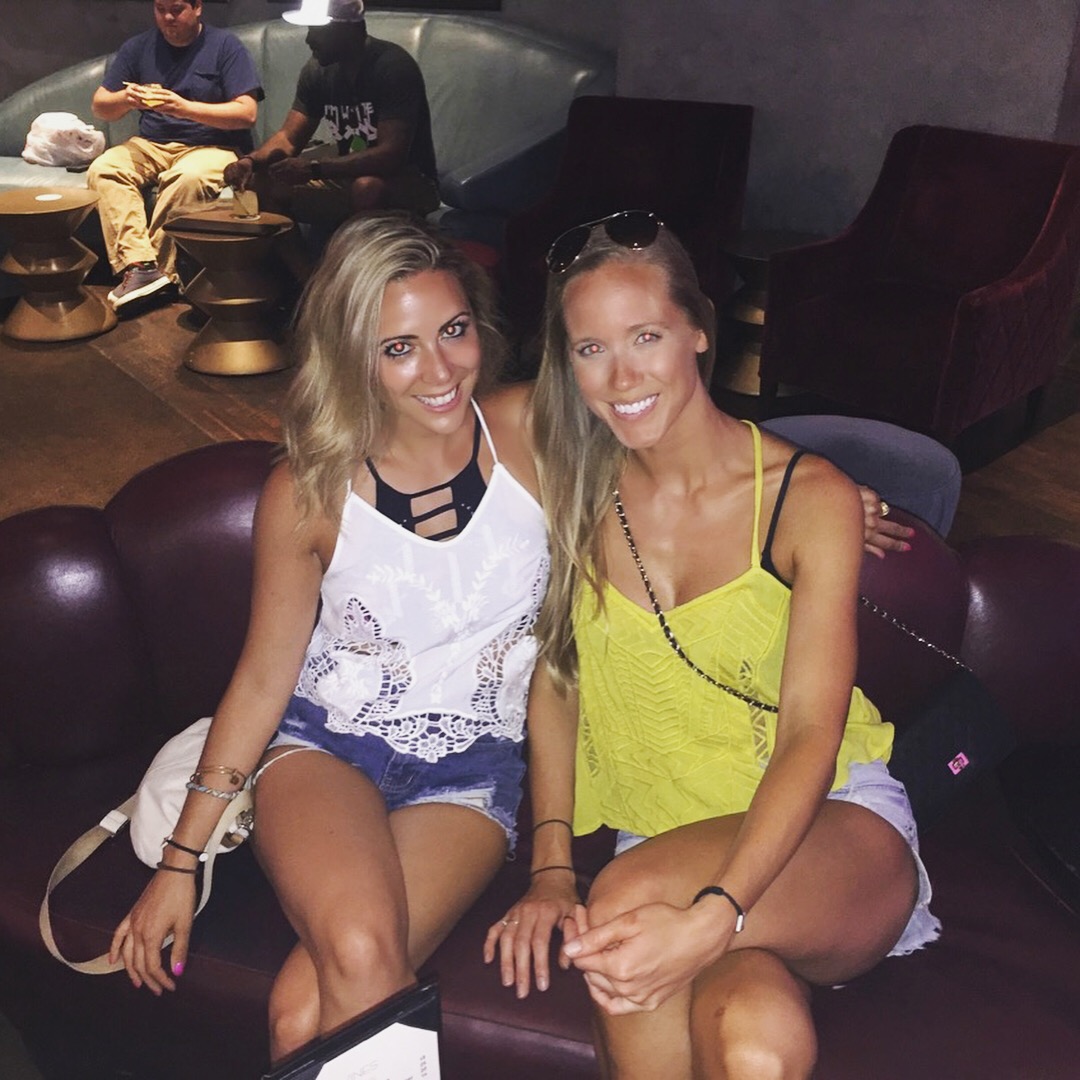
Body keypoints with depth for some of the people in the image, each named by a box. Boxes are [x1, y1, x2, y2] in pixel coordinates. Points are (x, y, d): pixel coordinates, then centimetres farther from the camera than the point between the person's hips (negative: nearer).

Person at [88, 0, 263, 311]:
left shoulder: (225, 46, 0)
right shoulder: (138, 47, 12)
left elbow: (247, 113, -10)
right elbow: (99, 107, 11)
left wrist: (185, 108, -21)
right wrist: (125, 99, -14)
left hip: (211, 146, -4)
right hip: (150, 144, 5)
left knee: (189, 177, -38)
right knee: (102, 170, -24)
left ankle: (158, 270, -28)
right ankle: (139, 264, -34)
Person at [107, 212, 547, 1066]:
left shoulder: (532, 432, -8)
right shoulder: (309, 492, -9)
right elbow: (264, 676, 1)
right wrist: (180, 860, 2)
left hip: (473, 771, 0)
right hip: (325, 743, 0)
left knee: (305, 1016, -21)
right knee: (362, 959, -29)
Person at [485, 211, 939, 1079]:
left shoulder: (811, 496, -9)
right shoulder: (577, 492, 2)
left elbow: (811, 737, -15)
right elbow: (556, 676, 6)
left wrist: (711, 918, -30)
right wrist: (550, 869, -3)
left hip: (834, 825, -2)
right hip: (666, 840, 2)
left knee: (633, 899, -34)